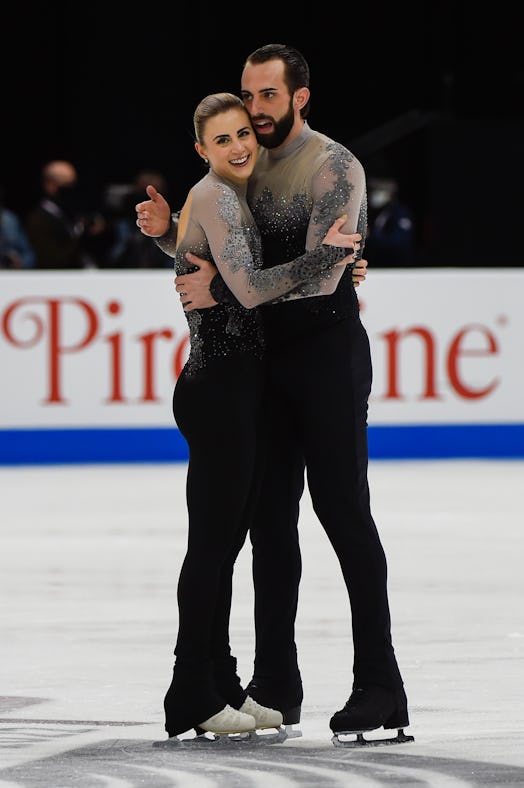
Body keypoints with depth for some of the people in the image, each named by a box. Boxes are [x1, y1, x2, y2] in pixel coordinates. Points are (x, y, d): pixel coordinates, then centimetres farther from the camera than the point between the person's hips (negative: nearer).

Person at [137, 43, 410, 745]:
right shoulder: (249, 169, 13)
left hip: (329, 357, -8)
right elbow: (218, 258, 19)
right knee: (270, 518, 8)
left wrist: (224, 289, -22)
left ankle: (380, 685, -5)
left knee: (344, 513, -8)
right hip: (269, 359, 8)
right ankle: (276, 683, 13)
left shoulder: (335, 167, -11)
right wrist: (167, 233, -1)